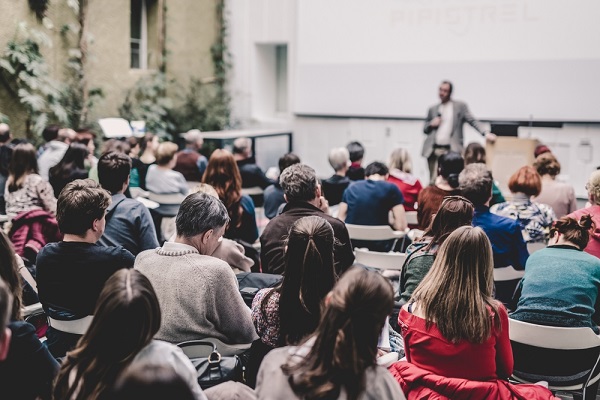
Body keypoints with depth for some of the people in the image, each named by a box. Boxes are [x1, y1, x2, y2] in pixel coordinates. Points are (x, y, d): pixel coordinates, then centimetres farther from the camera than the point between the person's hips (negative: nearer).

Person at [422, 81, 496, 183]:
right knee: (433, 181, 1)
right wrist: (431, 124, -1)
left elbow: (472, 121, 0)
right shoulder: (433, 109, 17)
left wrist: (486, 133, -14)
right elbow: (425, 129, 22)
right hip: (433, 149, 3)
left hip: (451, 150, -3)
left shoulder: (460, 106, 7)